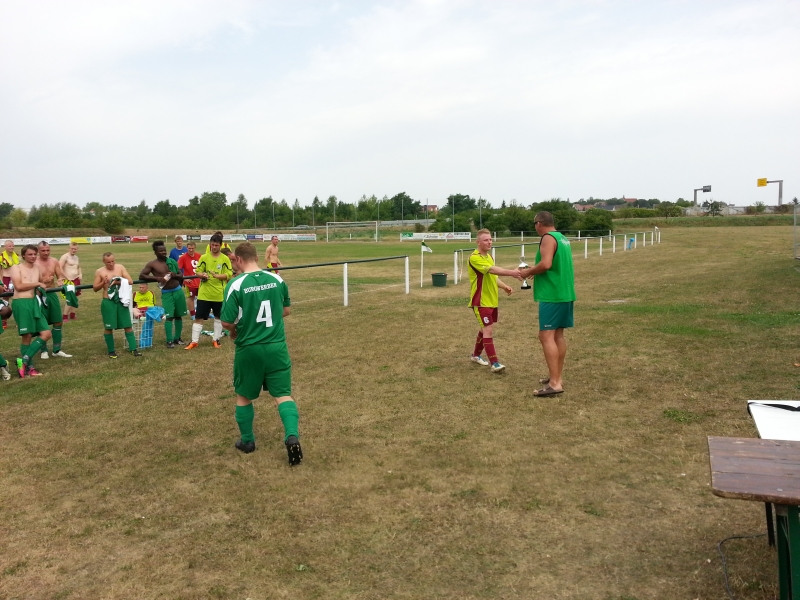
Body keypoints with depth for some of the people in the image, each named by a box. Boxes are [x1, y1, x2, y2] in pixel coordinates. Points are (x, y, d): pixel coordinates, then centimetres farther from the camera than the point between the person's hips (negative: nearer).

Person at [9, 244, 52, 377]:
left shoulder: (37, 268, 17)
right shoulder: (16, 268, -2)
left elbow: (42, 283, 35)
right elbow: (18, 286, -16)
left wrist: (42, 286, 15)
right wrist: (37, 284, -10)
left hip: (34, 303, 7)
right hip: (21, 303, -7)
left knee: (46, 334, -1)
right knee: (26, 336, -3)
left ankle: (24, 361, 2)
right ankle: (29, 367, 7)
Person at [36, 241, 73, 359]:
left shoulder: (54, 261, 4)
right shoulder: (34, 263, -10)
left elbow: (61, 276, 6)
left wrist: (60, 281, -15)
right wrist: (41, 281, -29)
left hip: (52, 294, 5)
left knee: (58, 322, 6)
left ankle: (57, 350, 15)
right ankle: (44, 350, 15)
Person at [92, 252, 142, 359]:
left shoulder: (120, 268, 2)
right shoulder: (99, 272, -2)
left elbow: (131, 281, -2)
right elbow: (95, 288, 1)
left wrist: (120, 282, -18)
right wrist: (103, 283, -17)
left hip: (121, 300, 1)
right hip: (108, 302, -1)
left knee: (128, 325, 3)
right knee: (109, 327, 5)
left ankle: (133, 348, 8)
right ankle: (111, 351, 18)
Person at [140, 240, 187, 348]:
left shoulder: (172, 261, 7)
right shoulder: (152, 264, -4)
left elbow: (181, 275, 14)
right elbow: (141, 276, -9)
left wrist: (176, 275, -11)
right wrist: (157, 278, -19)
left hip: (178, 290, 4)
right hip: (166, 293, -4)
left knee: (178, 315, 10)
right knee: (169, 317, -10)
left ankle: (177, 338, 21)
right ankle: (169, 341, -3)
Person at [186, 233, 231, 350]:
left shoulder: (225, 259, -2)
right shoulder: (204, 257, 1)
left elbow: (229, 274, -7)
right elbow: (197, 271, 3)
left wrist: (217, 276, -22)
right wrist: (202, 275, -19)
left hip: (219, 294, 0)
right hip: (204, 293, 0)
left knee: (218, 317, 13)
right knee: (199, 318, 1)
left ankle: (216, 339, 26)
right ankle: (194, 341, 8)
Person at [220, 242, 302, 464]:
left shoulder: (236, 284, -13)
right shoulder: (276, 279, -1)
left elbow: (227, 322, -14)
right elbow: (287, 310, 11)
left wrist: (234, 331, 8)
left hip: (248, 349, -2)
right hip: (276, 346, 2)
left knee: (243, 396, 18)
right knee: (283, 394, 7)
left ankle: (247, 441, 30)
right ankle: (292, 436, -12)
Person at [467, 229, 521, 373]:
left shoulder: (489, 256, 12)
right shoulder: (474, 258, -18)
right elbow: (492, 269, -33)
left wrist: (504, 286, 7)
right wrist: (511, 272, -44)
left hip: (492, 300, 9)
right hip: (481, 301, -9)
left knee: (485, 329, 16)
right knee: (488, 330, -12)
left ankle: (476, 355, 33)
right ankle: (494, 363, -10)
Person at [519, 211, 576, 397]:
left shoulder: (548, 238, -12)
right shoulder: (562, 238, 17)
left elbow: (546, 264, -25)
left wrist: (529, 271, -9)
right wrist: (535, 270, 20)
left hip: (552, 295, -10)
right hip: (565, 293, 10)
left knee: (546, 336, -10)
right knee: (557, 334, 14)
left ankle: (555, 383, -13)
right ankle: (557, 377, 20)